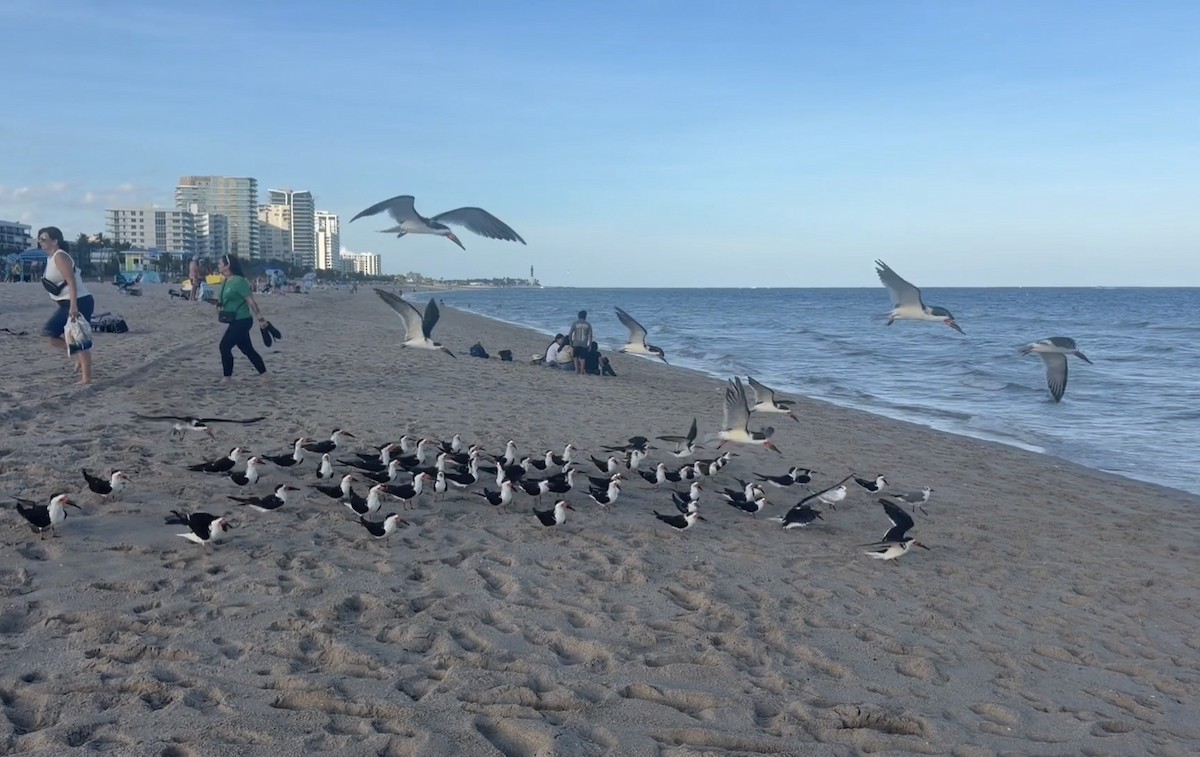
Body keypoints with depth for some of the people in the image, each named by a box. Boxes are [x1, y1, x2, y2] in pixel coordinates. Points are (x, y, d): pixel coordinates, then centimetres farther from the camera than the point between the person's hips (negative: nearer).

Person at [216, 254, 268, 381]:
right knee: (247, 349, 11)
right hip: (235, 321, 9)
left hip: (242, 321, -9)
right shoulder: (225, 283, 11)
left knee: (225, 346, -9)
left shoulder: (239, 281, -17)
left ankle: (227, 378, 1)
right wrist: (216, 303, 6)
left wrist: (260, 318, -19)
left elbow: (251, 301, -18)